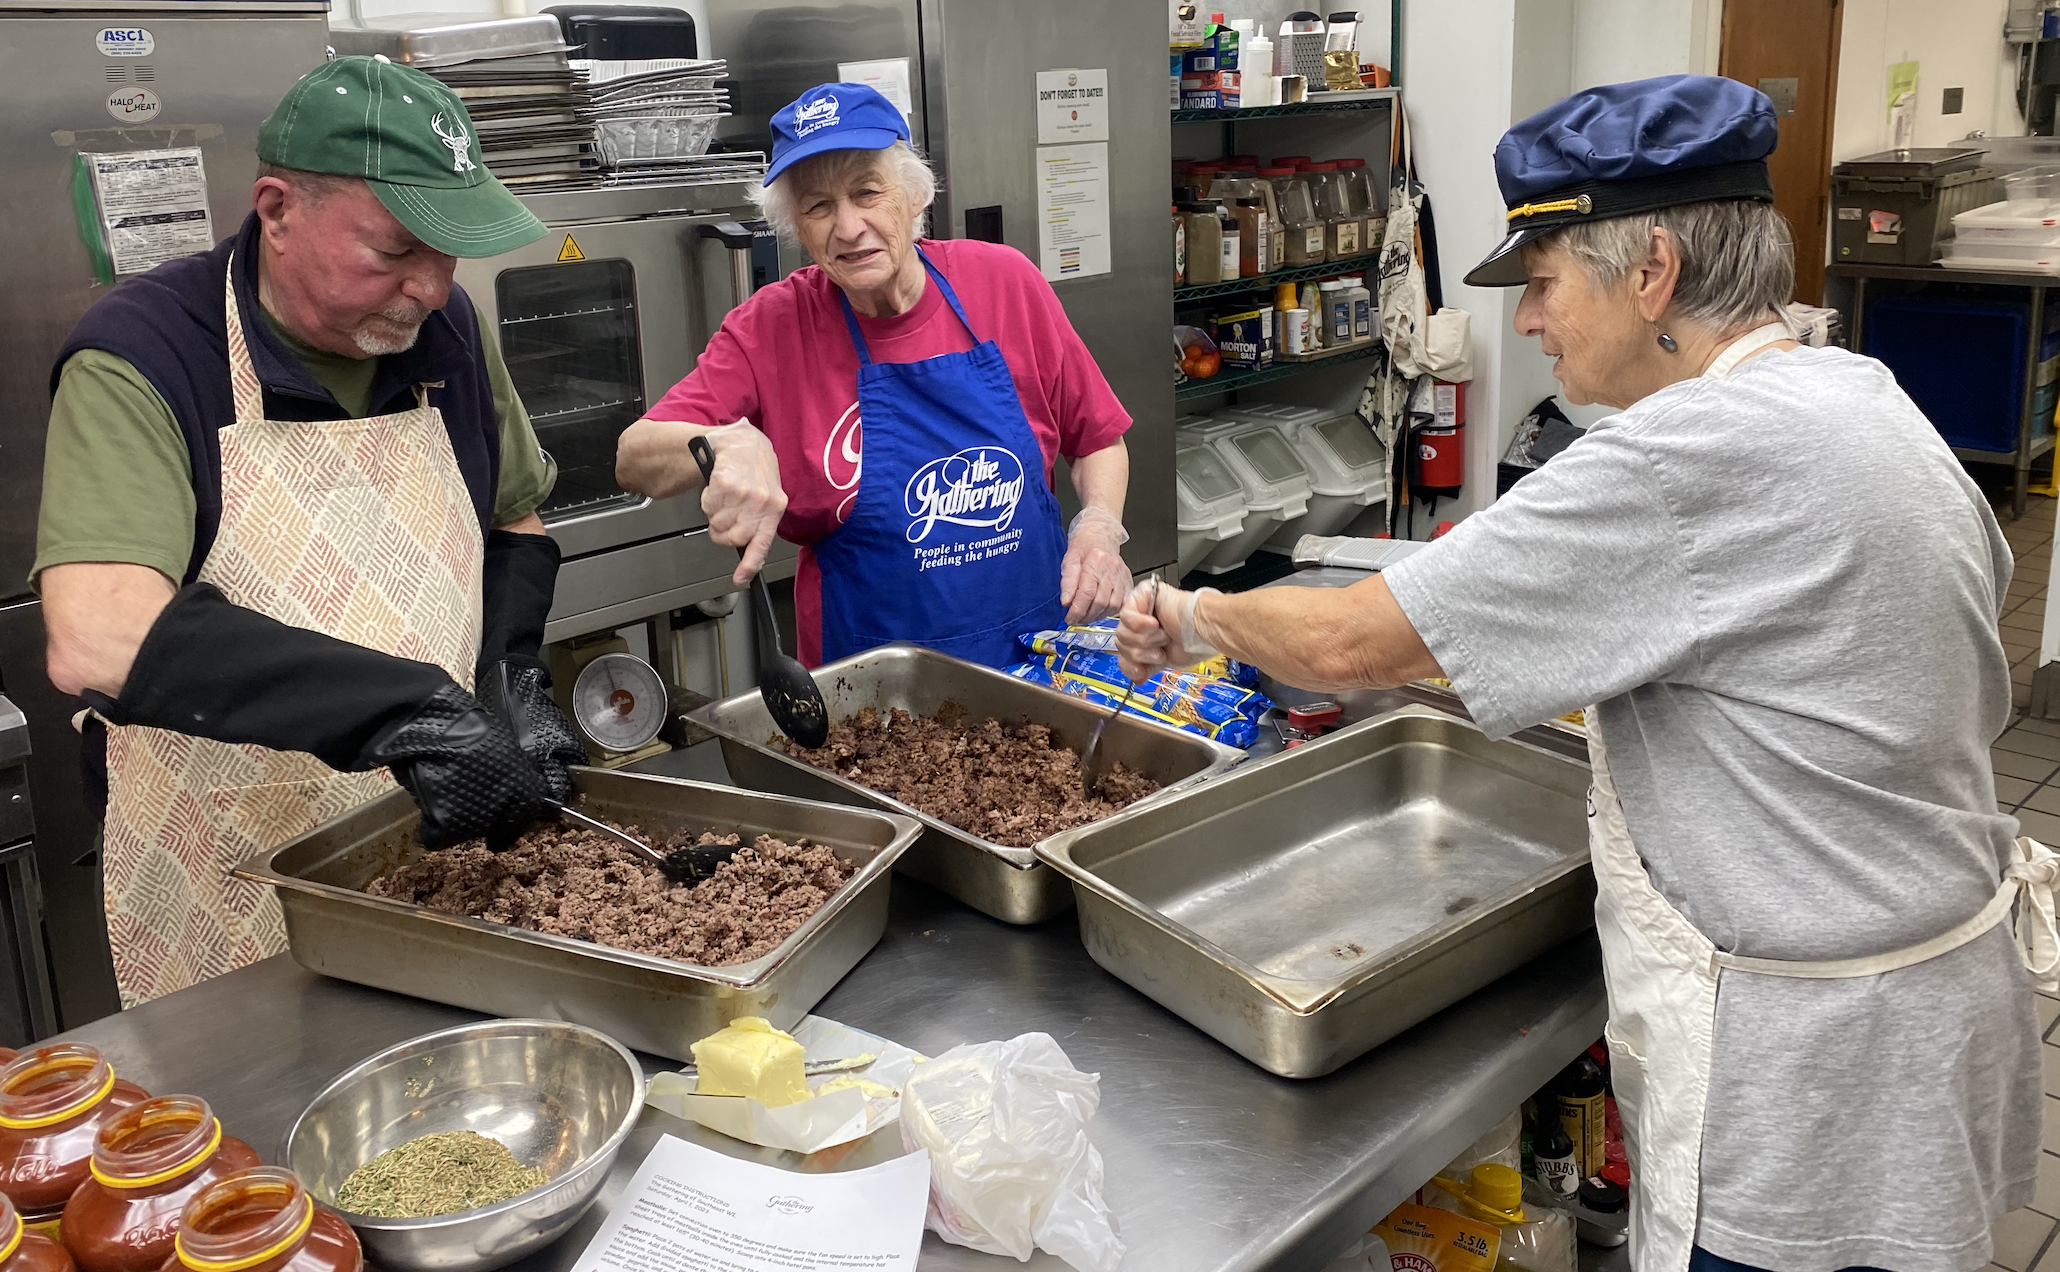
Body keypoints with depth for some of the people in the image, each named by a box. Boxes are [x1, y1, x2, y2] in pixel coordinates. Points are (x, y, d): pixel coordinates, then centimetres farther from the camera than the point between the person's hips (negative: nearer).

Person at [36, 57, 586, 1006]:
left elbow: (514, 522, 15)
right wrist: (406, 708, -38)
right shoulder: (141, 360, -18)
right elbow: (96, 639, -33)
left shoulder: (445, 329, 0)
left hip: (448, 860, 5)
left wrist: (514, 681, -3)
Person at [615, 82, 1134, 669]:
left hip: (1042, 647, 1)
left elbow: (1098, 439, 9)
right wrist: (725, 444, -31)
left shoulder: (1003, 280, -1)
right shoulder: (773, 328, -4)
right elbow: (633, 459, -11)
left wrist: (1099, 525, -10)